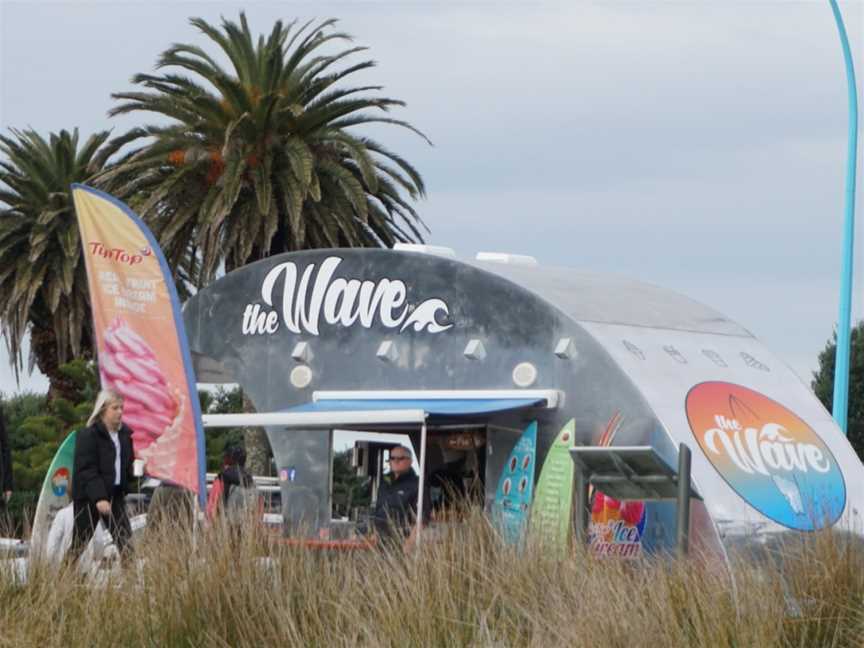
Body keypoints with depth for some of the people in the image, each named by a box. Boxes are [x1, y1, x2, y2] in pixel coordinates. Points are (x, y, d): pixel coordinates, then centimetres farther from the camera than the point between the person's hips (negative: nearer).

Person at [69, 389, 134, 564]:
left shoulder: (124, 433, 9)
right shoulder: (88, 436, -13)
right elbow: (86, 470, -19)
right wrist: (99, 497, -27)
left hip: (115, 494, 6)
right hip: (89, 497, -6)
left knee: (125, 540, -2)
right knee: (79, 542, 1)